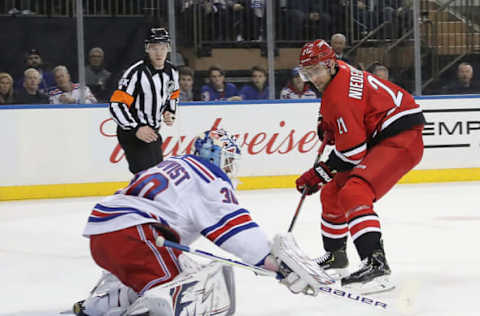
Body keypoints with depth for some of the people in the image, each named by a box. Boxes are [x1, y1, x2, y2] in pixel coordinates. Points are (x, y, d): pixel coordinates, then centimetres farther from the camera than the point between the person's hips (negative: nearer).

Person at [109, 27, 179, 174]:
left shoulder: (171, 71, 1)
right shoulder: (136, 73, -23)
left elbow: (173, 96, 22)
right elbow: (116, 105, -25)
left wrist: (170, 113, 2)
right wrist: (136, 129, -30)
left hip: (152, 131, 8)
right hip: (131, 133, -8)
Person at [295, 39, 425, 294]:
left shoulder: (339, 96, -23)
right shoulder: (339, 72, 7)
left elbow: (352, 151, -23)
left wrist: (319, 174, -13)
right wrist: (326, 125, 17)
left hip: (400, 140, -11)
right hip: (377, 139, 11)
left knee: (353, 194, -29)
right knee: (332, 192, 17)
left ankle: (376, 264, -40)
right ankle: (335, 256, 35)